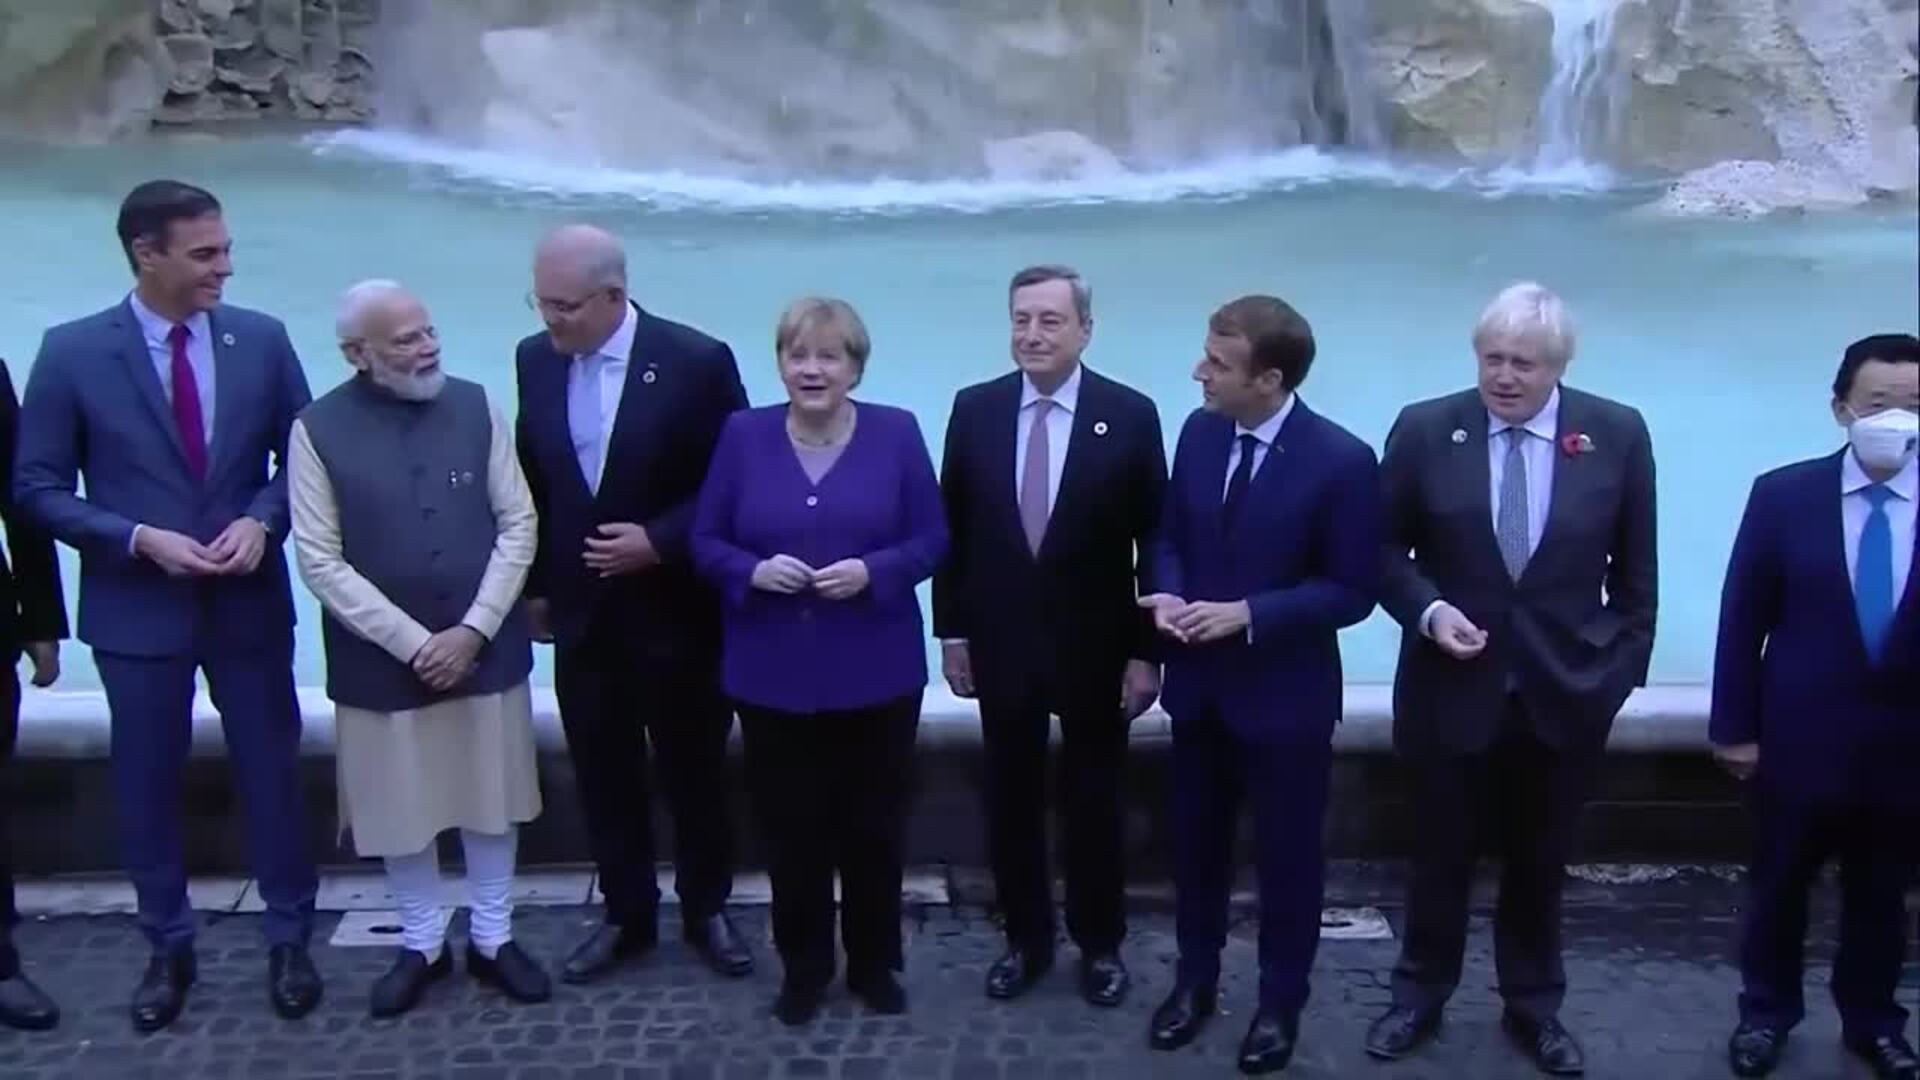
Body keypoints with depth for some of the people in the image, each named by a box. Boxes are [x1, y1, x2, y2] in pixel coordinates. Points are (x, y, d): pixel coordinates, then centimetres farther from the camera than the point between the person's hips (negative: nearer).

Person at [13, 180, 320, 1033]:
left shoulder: (261, 340, -3)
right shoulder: (72, 352, -8)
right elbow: (37, 488, -5)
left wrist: (261, 520, -15)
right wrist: (140, 539, -17)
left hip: (249, 602, 1)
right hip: (137, 609, -1)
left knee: (272, 772, 11)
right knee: (147, 784, 11)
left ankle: (288, 940, 28)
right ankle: (168, 949, 30)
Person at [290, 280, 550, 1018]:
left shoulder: (475, 407, -3)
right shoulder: (318, 430, -9)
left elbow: (518, 525, -2)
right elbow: (320, 562, -10)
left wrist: (475, 630, -11)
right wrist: (413, 642, -15)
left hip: (484, 647, 2)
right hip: (382, 659, -1)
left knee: (491, 797, 13)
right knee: (400, 805, 11)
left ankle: (493, 938, 31)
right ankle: (421, 944, 32)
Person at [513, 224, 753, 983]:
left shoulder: (696, 361, -14)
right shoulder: (535, 360, 0)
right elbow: (531, 479, 9)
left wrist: (658, 542, -20)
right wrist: (534, 584, 8)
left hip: (677, 611, -3)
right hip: (582, 613, 4)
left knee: (695, 772, 12)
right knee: (603, 776, 13)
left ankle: (706, 910, 31)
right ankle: (626, 917, 29)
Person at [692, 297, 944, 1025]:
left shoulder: (897, 434, -2)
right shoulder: (744, 435, 0)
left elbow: (931, 541, 0)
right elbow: (706, 541, 3)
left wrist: (871, 571, -18)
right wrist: (754, 570, -17)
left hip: (876, 672, 0)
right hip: (773, 674, 1)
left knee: (875, 825, 10)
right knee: (790, 826, 9)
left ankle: (875, 965, 29)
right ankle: (802, 967, 27)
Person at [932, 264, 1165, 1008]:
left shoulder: (1130, 415, -9)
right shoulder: (975, 409, -2)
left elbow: (1155, 544, -7)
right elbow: (952, 528, 3)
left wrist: (1147, 650, -8)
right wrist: (952, 630, 1)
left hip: (1096, 647, -2)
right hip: (1001, 643, 2)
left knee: (1094, 801, 13)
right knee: (1011, 799, 13)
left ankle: (1100, 945, 30)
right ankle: (1025, 940, 30)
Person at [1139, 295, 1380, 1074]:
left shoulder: (1341, 461, -19)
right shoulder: (1199, 431, -3)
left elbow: (1352, 591, -15)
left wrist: (1247, 614, -24)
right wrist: (1169, 596, -13)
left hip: (1284, 693, -5)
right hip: (1198, 682, 5)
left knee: (1286, 854, 12)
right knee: (1195, 842, 18)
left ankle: (1280, 1003, 32)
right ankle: (1195, 981, 38)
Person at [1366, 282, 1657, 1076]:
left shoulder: (1618, 435, -4)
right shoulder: (1424, 429, -7)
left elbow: (1635, 568, 3)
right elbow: (1385, 547, 0)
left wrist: (1625, 666, 2)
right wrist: (1427, 610, -16)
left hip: (1567, 689, 1)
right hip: (1452, 685, -1)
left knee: (1540, 861, 15)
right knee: (1441, 855, 13)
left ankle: (1534, 1006, 34)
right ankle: (1419, 996, 32)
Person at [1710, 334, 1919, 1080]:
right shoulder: (1783, 495, -6)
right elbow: (1743, 618, -3)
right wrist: (1734, 725, -4)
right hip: (1798, 738, 0)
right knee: (1777, 888, 14)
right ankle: (1766, 1014, 33)